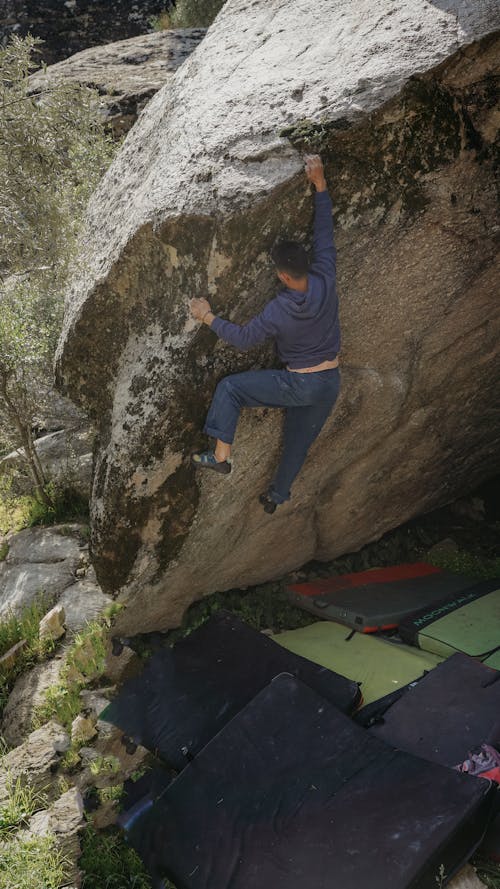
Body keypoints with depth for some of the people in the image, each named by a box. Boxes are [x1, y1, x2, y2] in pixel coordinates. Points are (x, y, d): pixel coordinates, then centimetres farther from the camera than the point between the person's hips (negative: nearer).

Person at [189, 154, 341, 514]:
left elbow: (243, 338, -11)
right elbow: (325, 231, -5)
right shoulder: (325, 280, -15)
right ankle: (277, 494, 41)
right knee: (300, 440, 23)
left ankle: (221, 454, 4)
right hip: (331, 383, 6)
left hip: (298, 385, -6)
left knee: (229, 387, 6)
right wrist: (320, 183, -1)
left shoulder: (278, 313, -25)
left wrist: (208, 317, 0)